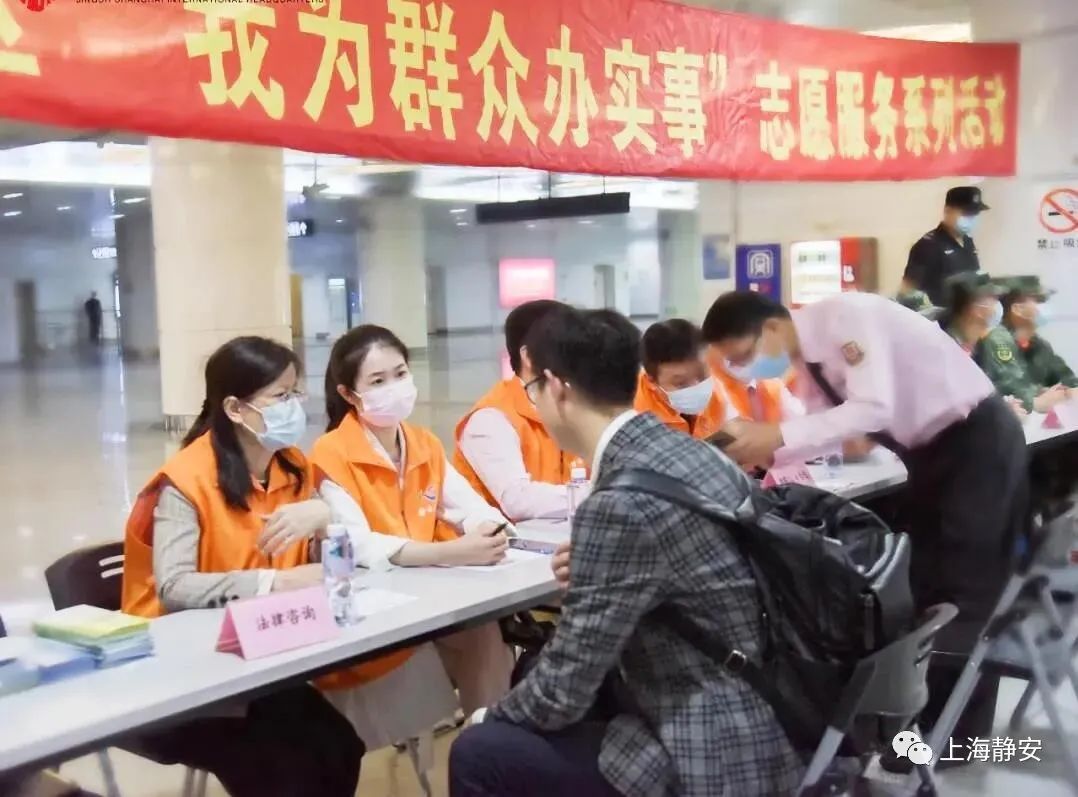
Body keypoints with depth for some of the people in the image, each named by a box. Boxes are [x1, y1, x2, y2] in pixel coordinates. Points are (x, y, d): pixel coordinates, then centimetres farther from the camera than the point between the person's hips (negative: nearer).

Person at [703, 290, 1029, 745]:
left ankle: (962, 734, 6)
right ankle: (929, 718, 25)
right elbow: (824, 425, 3)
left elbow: (875, 408, -34)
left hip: (978, 437, -9)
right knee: (926, 581, 13)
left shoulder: (846, 317, -25)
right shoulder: (808, 356, 2)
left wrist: (779, 435, -35)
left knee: (967, 585, -4)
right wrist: (764, 452, -13)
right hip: (931, 448, 9)